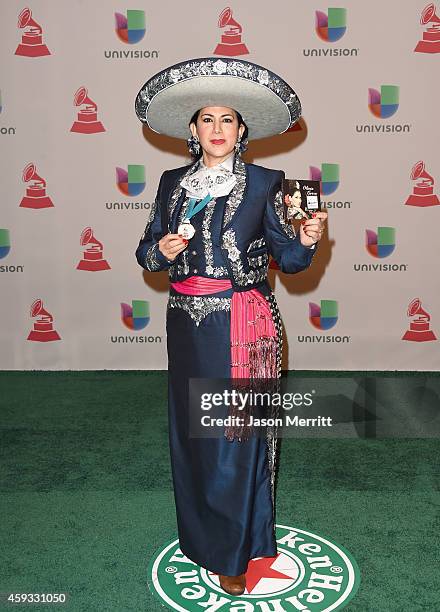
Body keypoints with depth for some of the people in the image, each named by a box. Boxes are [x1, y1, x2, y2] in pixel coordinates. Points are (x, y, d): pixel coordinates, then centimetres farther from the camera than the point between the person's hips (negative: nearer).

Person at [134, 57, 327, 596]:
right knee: (190, 429, 13)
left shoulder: (263, 183, -1)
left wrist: (307, 240, -21)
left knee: (238, 435, 4)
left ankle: (234, 553, 25)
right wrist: (162, 251, -9)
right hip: (187, 325, 4)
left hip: (242, 327, -3)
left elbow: (288, 259, -1)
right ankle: (200, 536, 35)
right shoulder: (172, 182, 8)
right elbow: (146, 251, 12)